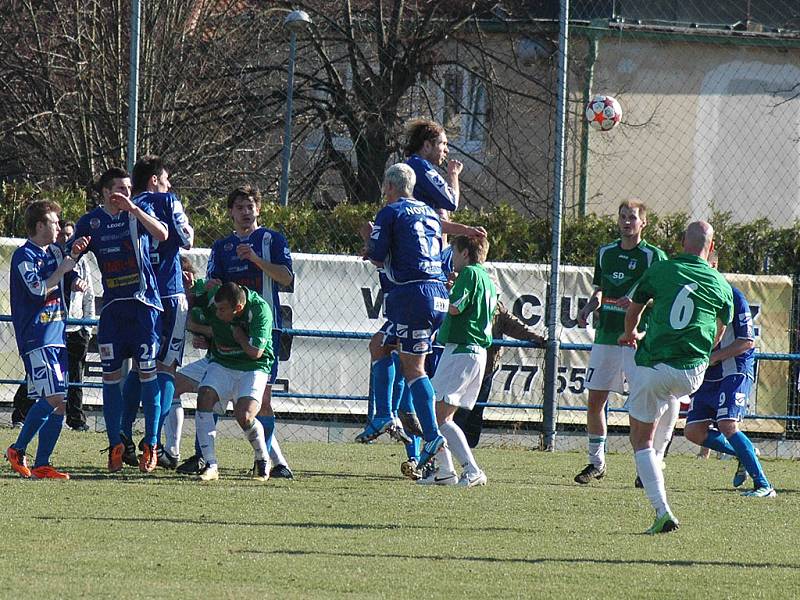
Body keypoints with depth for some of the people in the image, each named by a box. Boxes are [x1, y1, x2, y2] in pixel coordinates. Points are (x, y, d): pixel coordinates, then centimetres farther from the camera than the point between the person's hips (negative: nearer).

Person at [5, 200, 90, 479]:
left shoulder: (53, 252, 16)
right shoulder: (24, 255, -8)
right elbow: (39, 290, -18)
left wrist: (74, 255, 15)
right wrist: (62, 270, -7)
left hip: (56, 336, 8)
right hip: (35, 338, -8)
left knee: (56, 403, 3)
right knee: (54, 399, -16)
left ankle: (41, 465, 5)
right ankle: (18, 451, -4)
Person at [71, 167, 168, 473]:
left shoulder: (139, 213, 1)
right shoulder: (90, 222, 7)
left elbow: (162, 234, -17)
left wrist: (133, 208, -26)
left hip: (143, 303, -3)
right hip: (112, 306, 3)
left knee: (147, 372, -5)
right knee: (111, 375, 0)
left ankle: (151, 446, -2)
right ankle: (115, 444, 7)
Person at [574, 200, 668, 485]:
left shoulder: (653, 256, -3)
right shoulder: (605, 253, 13)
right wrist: (588, 308, 2)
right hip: (605, 336, 5)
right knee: (595, 401, 6)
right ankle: (596, 461, 19)